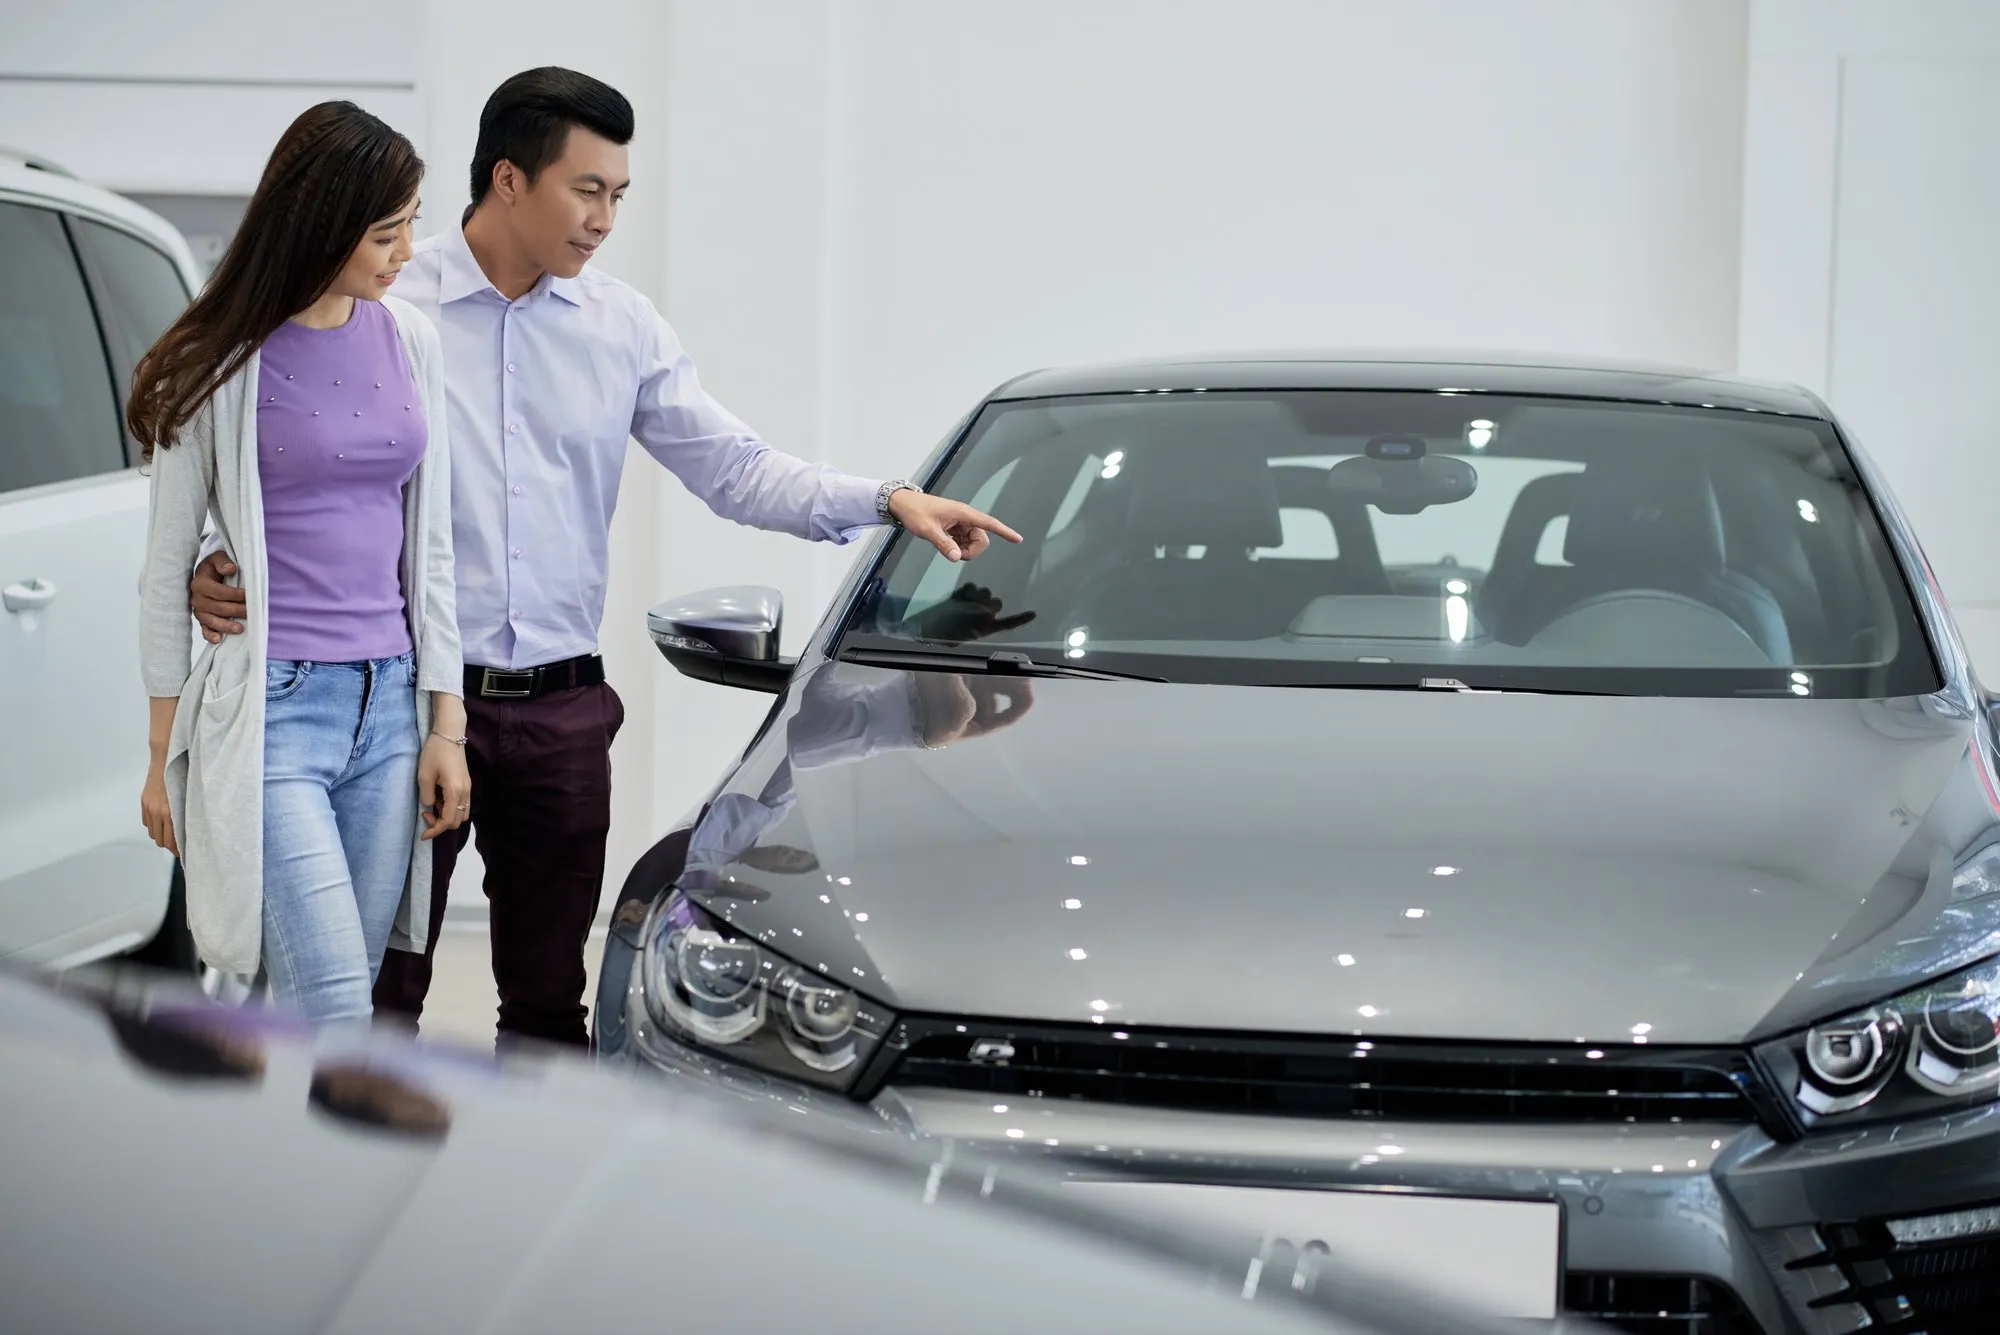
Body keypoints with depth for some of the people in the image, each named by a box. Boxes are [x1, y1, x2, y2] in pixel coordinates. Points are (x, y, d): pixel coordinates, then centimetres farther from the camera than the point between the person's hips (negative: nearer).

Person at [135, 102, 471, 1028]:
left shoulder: (410, 341, 9)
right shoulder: (221, 364, -6)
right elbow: (166, 569, 0)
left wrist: (446, 723, 9)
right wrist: (165, 757, 2)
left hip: (387, 707, 5)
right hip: (271, 712, -5)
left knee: (336, 1007, 7)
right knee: (336, 1017, -13)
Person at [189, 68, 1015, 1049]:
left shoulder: (623, 327, 8)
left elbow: (733, 468, 9)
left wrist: (889, 501, -2)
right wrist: (219, 569, -21)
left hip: (562, 712, 4)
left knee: (548, 1003, 12)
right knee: (379, 994, 0)